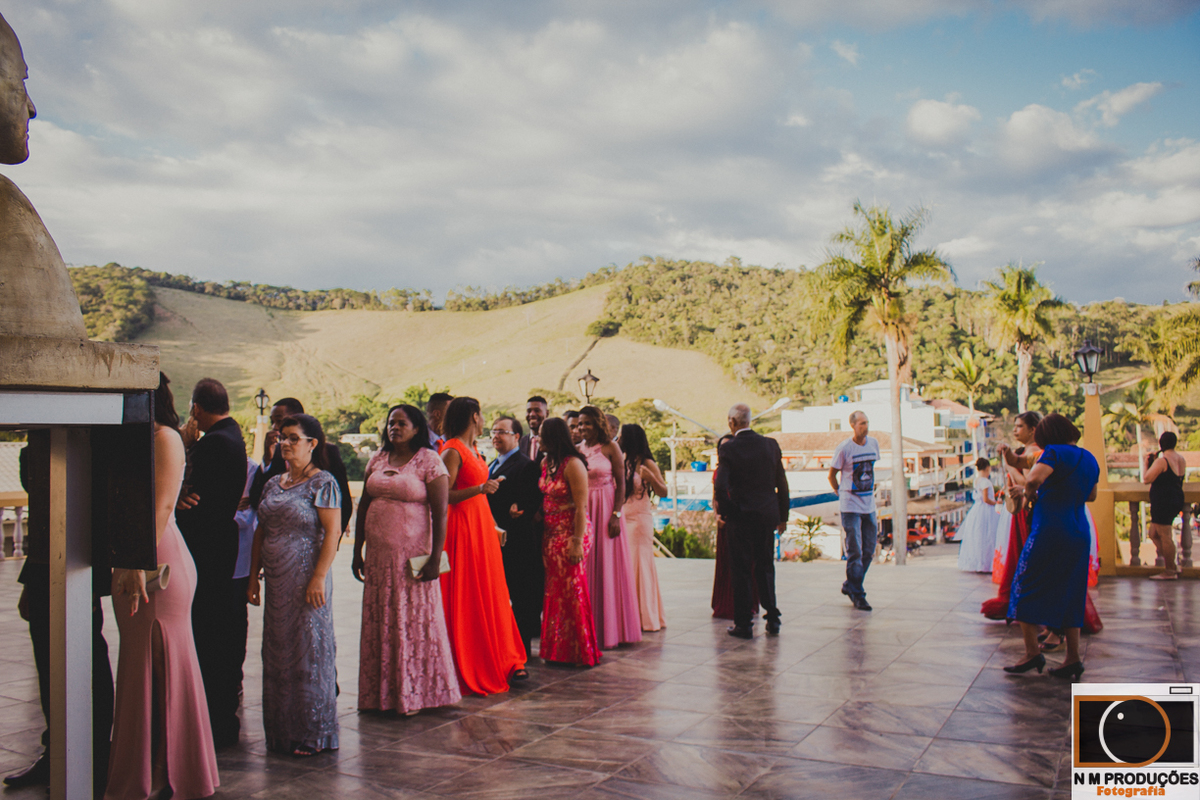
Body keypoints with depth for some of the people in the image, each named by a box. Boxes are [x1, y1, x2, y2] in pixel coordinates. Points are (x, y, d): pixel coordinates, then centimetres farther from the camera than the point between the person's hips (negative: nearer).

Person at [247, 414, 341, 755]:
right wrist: (254, 576, 12)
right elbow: (261, 532, 17)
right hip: (276, 582, 7)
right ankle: (281, 730, 21)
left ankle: (311, 734, 9)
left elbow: (332, 532, -13)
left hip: (306, 580, -7)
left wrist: (318, 578, -18)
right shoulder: (273, 484, 13)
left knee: (308, 652, -1)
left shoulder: (322, 483, -8)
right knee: (277, 654, 10)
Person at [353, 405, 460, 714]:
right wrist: (358, 550, 10)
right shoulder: (377, 460, 10)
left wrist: (435, 558, -13)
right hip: (378, 555, 5)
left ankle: (413, 694, 13)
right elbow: (363, 507, 14)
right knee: (379, 622, 8)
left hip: (413, 555, -5)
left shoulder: (429, 461, -5)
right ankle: (381, 692, 20)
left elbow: (440, 514, -9)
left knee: (414, 621, 1)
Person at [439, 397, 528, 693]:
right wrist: (480, 488, -25)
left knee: (492, 596, 10)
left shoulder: (473, 451, 15)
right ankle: (468, 670, 5)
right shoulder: (452, 451, -12)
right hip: (462, 527, -9)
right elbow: (444, 495, -19)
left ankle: (501, 663, 16)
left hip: (482, 525, 9)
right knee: (466, 599, -3)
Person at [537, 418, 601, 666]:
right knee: (554, 591, 12)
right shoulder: (546, 463, 9)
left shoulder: (573, 465, -15)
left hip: (570, 535, -8)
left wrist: (577, 542, -20)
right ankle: (558, 650, 23)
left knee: (572, 591, -1)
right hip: (551, 534, 8)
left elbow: (581, 507, -17)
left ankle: (578, 652, 11)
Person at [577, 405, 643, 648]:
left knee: (607, 567, 0)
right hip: (582, 513, 4)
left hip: (605, 511, -4)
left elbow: (621, 483, -5)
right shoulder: (577, 450, 8)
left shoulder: (610, 448, -2)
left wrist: (616, 515, -13)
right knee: (586, 568, 6)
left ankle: (610, 628, 9)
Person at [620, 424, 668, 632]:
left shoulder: (646, 463, -6)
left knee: (639, 564, -3)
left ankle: (646, 617, 5)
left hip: (640, 519, -6)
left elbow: (663, 492, -11)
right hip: (622, 519, 6)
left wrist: (651, 478, -26)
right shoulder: (622, 462, 12)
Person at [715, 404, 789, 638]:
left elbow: (721, 487, -18)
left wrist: (724, 512, -1)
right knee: (765, 568, 16)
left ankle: (743, 624, 9)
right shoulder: (771, 445, 1)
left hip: (740, 517, -4)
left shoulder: (728, 449, -11)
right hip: (767, 515, 4)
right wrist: (783, 515, 13)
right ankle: (772, 620, 18)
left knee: (741, 571, 5)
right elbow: (782, 484, 5)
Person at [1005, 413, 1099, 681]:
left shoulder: (1055, 452, -10)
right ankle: (1073, 659, 12)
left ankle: (1032, 653, -2)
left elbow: (1033, 480, -26)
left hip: (1048, 531, -7)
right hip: (1079, 534, 7)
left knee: (1026, 590, 3)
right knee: (1069, 596, 13)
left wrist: (1030, 495, -7)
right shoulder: (1090, 459, 13)